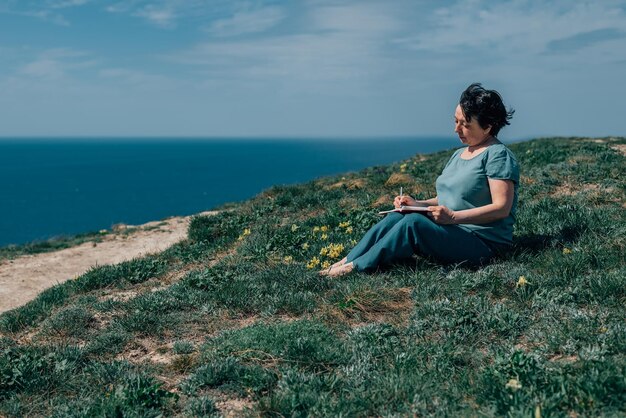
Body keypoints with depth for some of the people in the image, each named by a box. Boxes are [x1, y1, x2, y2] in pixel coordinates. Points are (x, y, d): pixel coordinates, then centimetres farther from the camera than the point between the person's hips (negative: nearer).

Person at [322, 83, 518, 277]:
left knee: (413, 222, -30)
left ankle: (355, 268, -26)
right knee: (396, 217, -17)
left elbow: (502, 208, -17)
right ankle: (345, 262, -21)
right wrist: (417, 204, 3)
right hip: (449, 232, 8)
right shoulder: (458, 155, 18)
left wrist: (453, 217, -23)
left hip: (482, 243, -8)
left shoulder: (498, 154, -8)